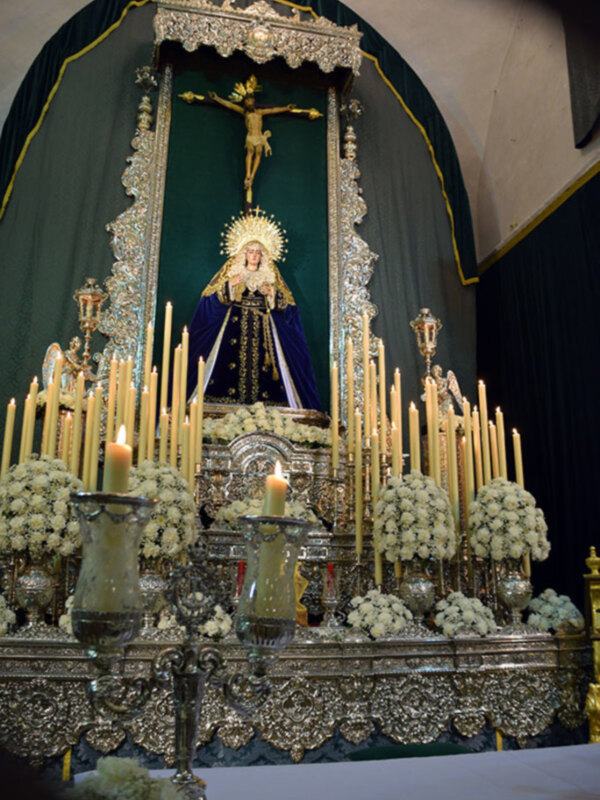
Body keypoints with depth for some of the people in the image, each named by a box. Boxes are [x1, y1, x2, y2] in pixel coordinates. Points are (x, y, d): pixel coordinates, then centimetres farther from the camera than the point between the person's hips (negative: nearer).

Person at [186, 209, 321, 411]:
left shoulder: (270, 274, 13)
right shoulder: (232, 270, 10)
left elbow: (285, 302, 10)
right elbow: (213, 296, 5)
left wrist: (272, 293, -7)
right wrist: (229, 284, -9)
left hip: (262, 324, 1)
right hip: (235, 322, -1)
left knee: (260, 357, -10)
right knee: (233, 357, -13)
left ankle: (259, 400, -12)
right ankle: (232, 398, -12)